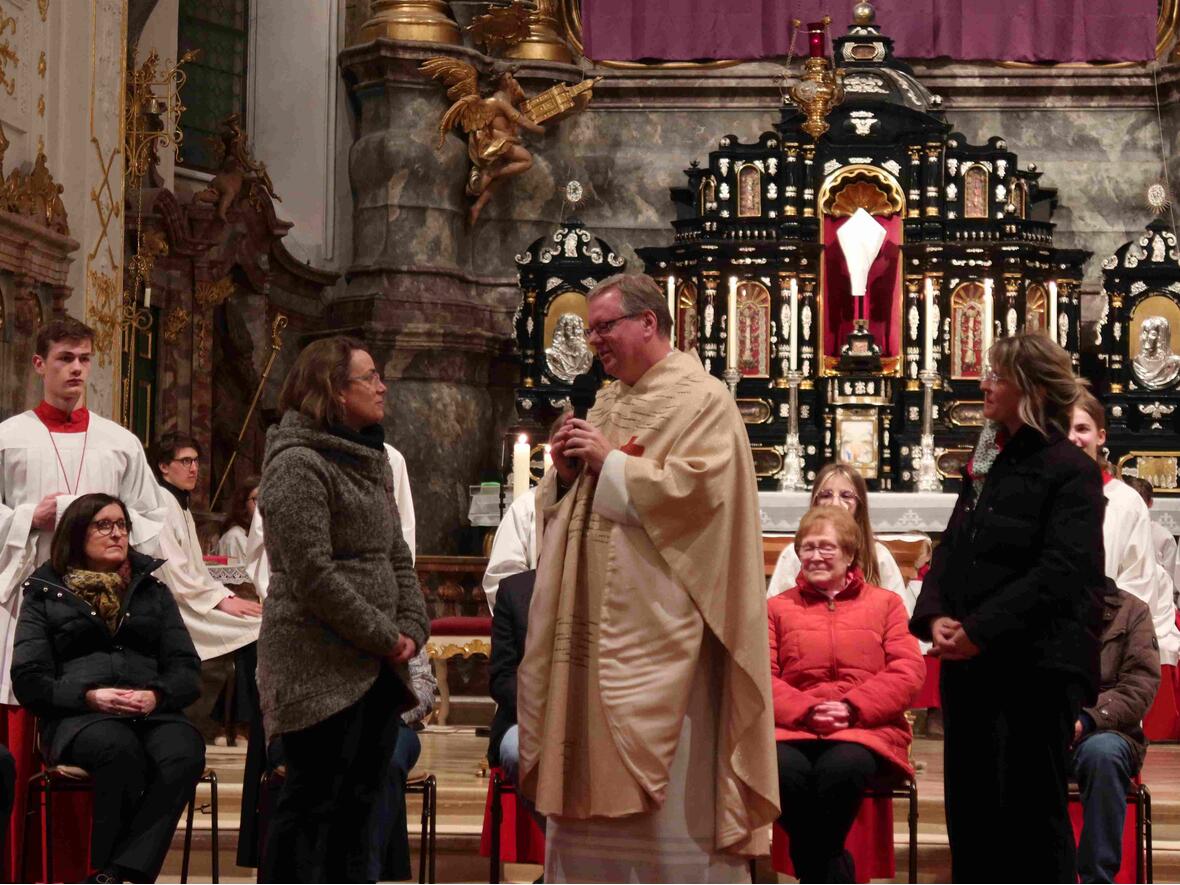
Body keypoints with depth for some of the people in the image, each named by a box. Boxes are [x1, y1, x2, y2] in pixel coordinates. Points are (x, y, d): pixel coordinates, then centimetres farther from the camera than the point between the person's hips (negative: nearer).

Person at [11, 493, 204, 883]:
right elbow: (29, 679, 5)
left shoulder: (151, 589, 23)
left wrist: (156, 695, -9)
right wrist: (90, 697, -12)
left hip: (152, 712, 2)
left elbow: (186, 668, 14)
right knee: (118, 748, -39)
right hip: (76, 716, -2)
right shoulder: (45, 593, 16)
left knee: (185, 752, -34)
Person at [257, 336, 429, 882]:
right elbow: (312, 574, -19)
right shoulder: (298, 464, -13)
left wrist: (413, 628, 2)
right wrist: (385, 637, -13)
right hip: (320, 668, -9)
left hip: (376, 669, 9)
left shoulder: (371, 461, 16)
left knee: (357, 800, 12)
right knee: (313, 799, -5)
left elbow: (397, 557, 18)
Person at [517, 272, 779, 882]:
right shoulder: (607, 403, 19)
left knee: (668, 781, -6)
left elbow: (698, 488, -19)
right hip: (595, 620, 8)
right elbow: (565, 509, 23)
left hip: (658, 622, -8)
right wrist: (567, 471, 1)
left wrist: (612, 463, -13)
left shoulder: (702, 399, -5)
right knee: (594, 780, 8)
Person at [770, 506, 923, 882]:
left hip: (866, 728, -1)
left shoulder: (885, 603, 18)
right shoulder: (778, 608, 20)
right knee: (783, 771, -36)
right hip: (792, 728, 1)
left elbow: (908, 671, 5)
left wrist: (852, 708, -11)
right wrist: (807, 711, -12)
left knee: (842, 769, -38)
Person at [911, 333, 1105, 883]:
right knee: (971, 807, 11)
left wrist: (980, 630, -20)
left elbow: (1061, 571, -17)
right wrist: (935, 617, -5)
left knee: (1034, 813, -1)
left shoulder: (1071, 471, -7)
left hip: (1038, 667, -7)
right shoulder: (987, 466, 17)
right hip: (971, 663, 7)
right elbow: (950, 550, 14)